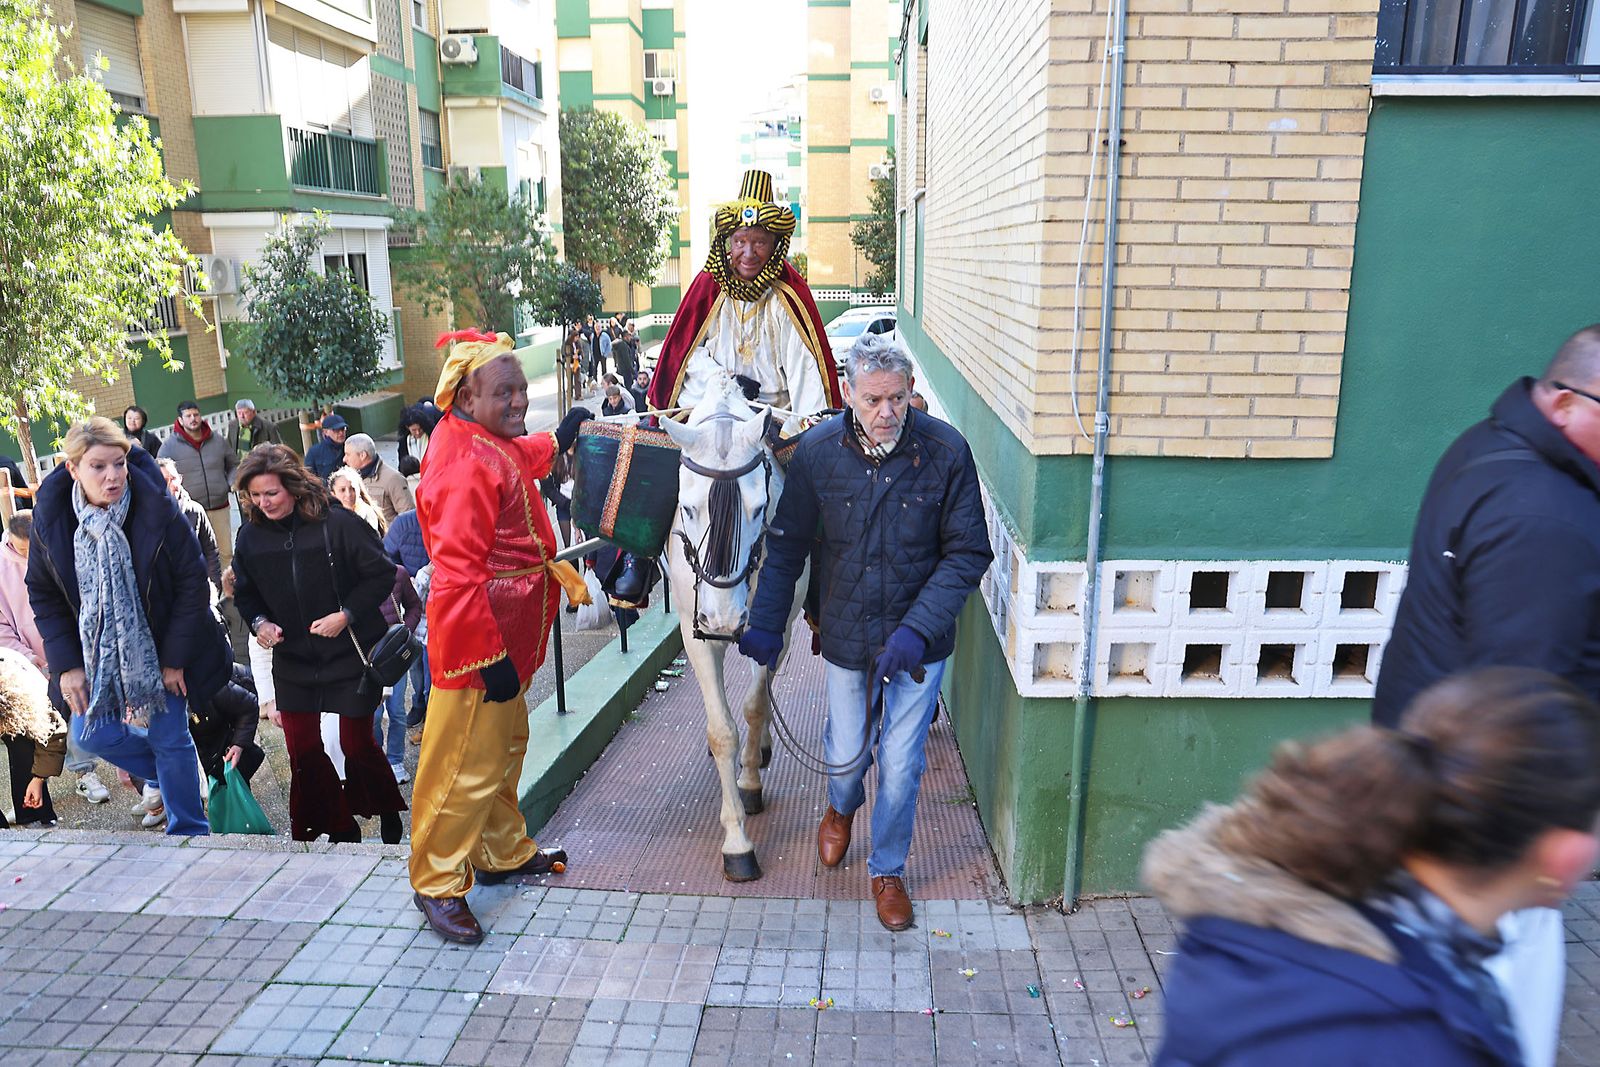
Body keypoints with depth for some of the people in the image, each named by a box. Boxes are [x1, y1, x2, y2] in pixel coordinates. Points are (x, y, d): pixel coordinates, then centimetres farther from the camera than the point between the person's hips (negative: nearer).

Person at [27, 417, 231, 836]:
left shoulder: (156, 510, -20)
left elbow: (192, 582, -15)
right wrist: (66, 664, -7)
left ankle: (189, 831, 20)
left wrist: (175, 658, -14)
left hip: (158, 651, -3)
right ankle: (167, 777, 33)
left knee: (170, 739, 2)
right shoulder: (50, 518, -10)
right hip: (95, 655, 4)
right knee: (92, 735, 5)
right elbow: (44, 596, 0)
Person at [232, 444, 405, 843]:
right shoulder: (251, 535, -1)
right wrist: (260, 622, -8)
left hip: (351, 655, -4)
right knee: (302, 750, 5)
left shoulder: (337, 523, -16)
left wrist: (345, 615, -19)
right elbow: (245, 593, 12)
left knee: (356, 744, 4)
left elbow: (382, 574, -11)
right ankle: (339, 829, 23)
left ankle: (388, 813, 32)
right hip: (292, 660, 5)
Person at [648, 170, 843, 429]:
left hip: (775, 412, -1)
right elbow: (688, 349, 7)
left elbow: (804, 366, -7)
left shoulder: (789, 292, -1)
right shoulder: (708, 284, 4)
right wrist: (725, 380, -9)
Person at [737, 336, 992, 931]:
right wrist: (766, 623, -4)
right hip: (846, 636, 2)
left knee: (900, 764, 6)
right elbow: (787, 546, 1)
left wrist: (917, 629, -22)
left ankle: (888, 869, 34)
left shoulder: (946, 451, -16)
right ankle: (841, 809, 55)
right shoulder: (817, 452, -10)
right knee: (846, 753, 16)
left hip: (919, 641, -1)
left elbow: (968, 554, -12)